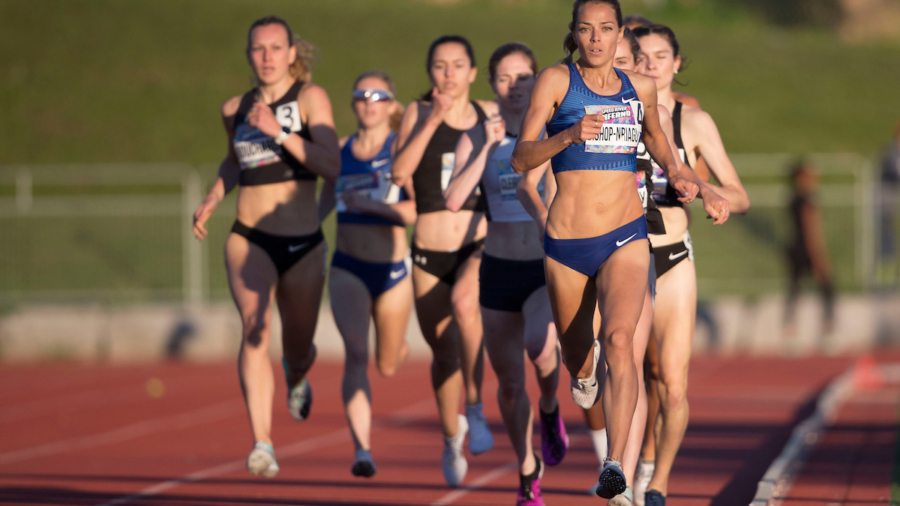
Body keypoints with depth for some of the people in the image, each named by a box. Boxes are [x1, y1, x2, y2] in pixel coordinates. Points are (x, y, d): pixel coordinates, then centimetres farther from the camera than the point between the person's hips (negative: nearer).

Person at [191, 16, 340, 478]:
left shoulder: (311, 98, -5)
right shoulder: (234, 108, 6)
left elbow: (332, 166, -18)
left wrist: (277, 131, -23)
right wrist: (211, 200, 14)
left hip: (303, 244, -1)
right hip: (249, 239, 1)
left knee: (298, 351, 14)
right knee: (255, 327, -24)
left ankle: (296, 378, 54)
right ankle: (262, 444, -30)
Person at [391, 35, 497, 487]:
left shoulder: (490, 114, 4)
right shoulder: (418, 113, 1)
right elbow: (399, 172, -14)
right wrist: (433, 120, -19)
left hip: (480, 249, -1)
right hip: (429, 252, 1)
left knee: (464, 302, -34)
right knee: (443, 351, 10)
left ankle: (475, 405, -19)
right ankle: (452, 439, 35)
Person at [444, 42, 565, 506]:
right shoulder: (475, 139, 1)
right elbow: (453, 199, -14)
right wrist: (488, 146, -18)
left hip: (549, 268, -2)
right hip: (499, 271, 2)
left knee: (539, 346, -32)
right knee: (509, 382, 8)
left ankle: (550, 408, 0)